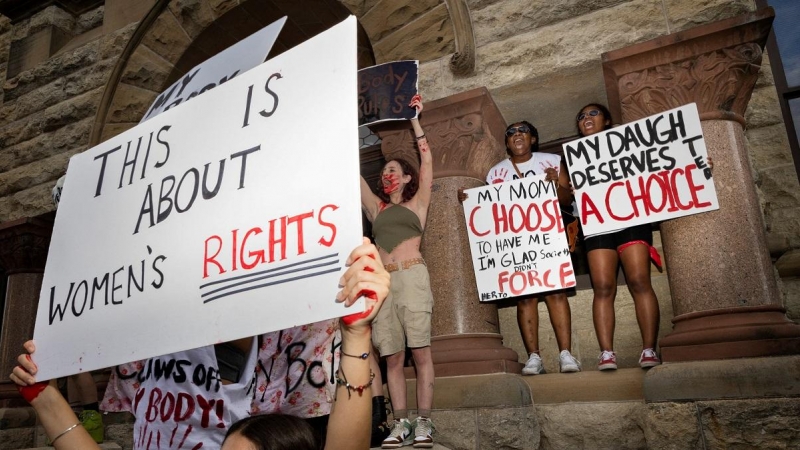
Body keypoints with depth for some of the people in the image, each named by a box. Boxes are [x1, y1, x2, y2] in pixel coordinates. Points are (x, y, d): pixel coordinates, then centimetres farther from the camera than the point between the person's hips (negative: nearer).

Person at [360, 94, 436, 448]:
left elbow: (427, 161, 7)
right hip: (383, 281, 4)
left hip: (412, 277, -4)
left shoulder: (417, 203, 14)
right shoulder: (376, 207, 22)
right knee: (392, 357, 0)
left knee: (420, 353, -6)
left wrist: (414, 121, 9)